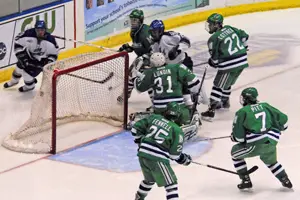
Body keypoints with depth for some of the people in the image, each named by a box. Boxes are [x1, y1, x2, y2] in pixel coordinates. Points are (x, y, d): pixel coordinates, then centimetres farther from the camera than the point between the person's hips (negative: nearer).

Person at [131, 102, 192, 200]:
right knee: (171, 184, -1)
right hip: (157, 158, -6)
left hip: (142, 154, 7)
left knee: (150, 179, 32)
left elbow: (136, 128, 13)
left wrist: (140, 142, 27)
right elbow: (174, 154, 0)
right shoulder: (177, 130, 0)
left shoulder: (154, 118, 12)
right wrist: (185, 159, 19)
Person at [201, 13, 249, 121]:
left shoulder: (214, 39, -12)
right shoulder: (230, 29, 8)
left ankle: (211, 110, -5)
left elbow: (215, 58, -9)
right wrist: (243, 48, 33)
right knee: (227, 83, 29)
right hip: (242, 62, 8)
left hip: (229, 65, -8)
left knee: (218, 86, -1)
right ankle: (225, 102, 46)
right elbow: (244, 36, 19)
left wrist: (212, 62, 13)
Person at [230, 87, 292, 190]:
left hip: (256, 145, -5)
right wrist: (277, 130, 30)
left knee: (235, 152, 21)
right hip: (271, 144, 5)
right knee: (270, 160, 36)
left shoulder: (242, 112, 1)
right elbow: (283, 119, 11)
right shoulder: (265, 106, 12)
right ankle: (285, 180, 30)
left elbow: (238, 136, 0)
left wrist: (234, 137, 23)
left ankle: (246, 181, 18)